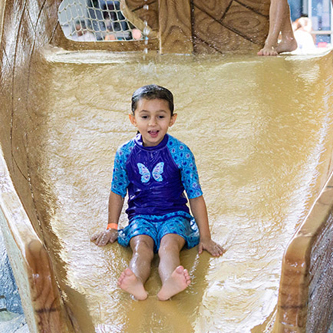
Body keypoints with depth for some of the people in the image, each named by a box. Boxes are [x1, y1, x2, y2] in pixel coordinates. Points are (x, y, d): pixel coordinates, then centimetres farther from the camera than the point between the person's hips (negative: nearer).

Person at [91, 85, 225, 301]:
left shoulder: (180, 152, -5)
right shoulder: (125, 153, 0)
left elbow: (195, 196, 0)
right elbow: (118, 192, 14)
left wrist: (205, 237, 0)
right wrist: (111, 228, 18)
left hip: (174, 215, -1)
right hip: (141, 216, 1)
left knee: (169, 245, -32)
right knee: (141, 245, -30)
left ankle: (169, 283, -62)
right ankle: (136, 283, -60)